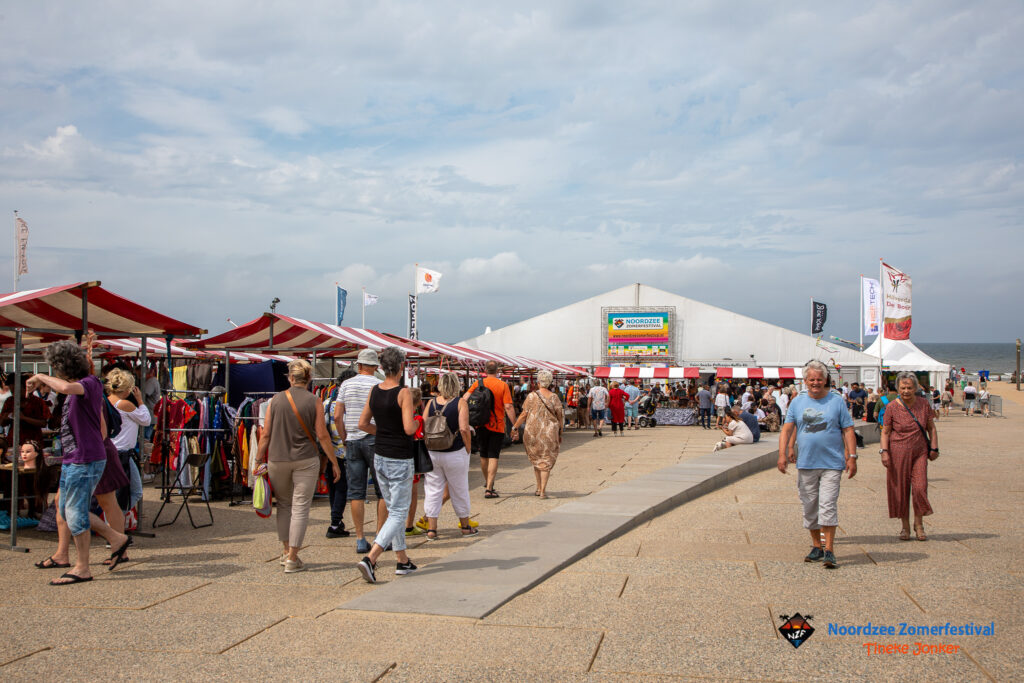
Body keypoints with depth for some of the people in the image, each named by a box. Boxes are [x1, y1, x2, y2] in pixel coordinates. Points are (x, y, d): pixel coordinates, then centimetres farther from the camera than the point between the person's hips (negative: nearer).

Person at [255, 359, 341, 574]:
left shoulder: (276, 399, 0)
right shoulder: (314, 402, -5)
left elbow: (266, 435, 1)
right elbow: (323, 436, -6)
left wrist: (258, 460, 10)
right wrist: (334, 462, 3)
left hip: (277, 459, 2)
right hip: (305, 460, -2)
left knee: (284, 504, 19)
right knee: (300, 507, 2)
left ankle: (287, 551, 26)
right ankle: (292, 558, 0)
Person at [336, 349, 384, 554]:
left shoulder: (346, 385, 5)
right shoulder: (380, 385, -5)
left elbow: (337, 416, 2)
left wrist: (345, 440, 10)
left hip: (353, 441, 3)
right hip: (375, 440, -3)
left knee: (356, 492, 6)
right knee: (383, 491, 6)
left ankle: (360, 539, 6)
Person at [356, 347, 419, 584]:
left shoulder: (374, 391, 2)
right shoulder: (403, 393, -17)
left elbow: (363, 424, 8)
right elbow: (409, 429, -22)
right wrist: (415, 421, -1)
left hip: (380, 457, 7)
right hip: (400, 459, -7)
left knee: (393, 509, 17)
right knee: (398, 513, 1)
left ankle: (402, 561, 25)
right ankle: (370, 558, -12)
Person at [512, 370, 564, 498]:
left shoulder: (532, 396, -5)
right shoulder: (554, 398, -1)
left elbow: (523, 415, -5)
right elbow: (559, 417, 2)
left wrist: (515, 427, 7)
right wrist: (560, 434, 13)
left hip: (532, 431, 0)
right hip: (549, 432, 0)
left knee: (536, 459, 16)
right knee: (546, 460, 6)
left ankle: (539, 488, 22)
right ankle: (543, 490, -2)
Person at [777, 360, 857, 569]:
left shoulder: (837, 401, 2)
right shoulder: (798, 402, 7)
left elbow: (848, 431, 2)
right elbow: (787, 430, 5)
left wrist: (852, 456, -6)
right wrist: (783, 453, -7)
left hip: (831, 464, -3)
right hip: (806, 464, 3)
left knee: (828, 506, -9)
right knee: (810, 508, 10)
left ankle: (829, 551, -5)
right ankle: (816, 547, 23)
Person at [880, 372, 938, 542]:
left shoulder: (923, 404, 2)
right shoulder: (892, 407, -4)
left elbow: (931, 428, 12)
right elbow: (885, 432, 0)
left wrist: (934, 448, 6)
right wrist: (884, 451, -10)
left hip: (919, 452, 1)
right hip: (898, 452, -1)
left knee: (920, 487, -7)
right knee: (900, 489, 3)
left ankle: (918, 523, 12)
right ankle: (905, 526, 17)